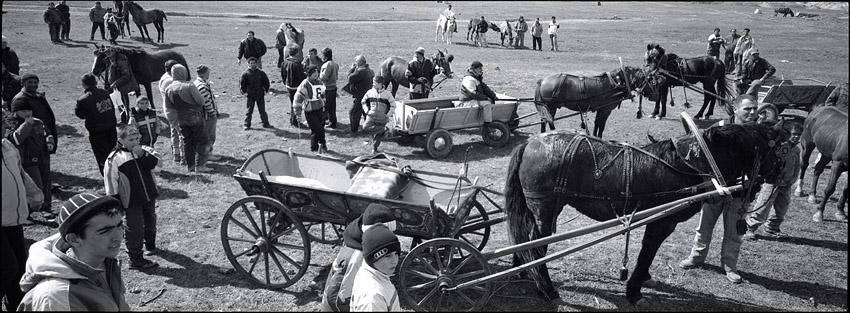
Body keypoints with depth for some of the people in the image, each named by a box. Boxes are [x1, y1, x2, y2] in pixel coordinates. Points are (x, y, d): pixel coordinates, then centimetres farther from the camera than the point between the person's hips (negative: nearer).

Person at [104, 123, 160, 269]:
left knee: (150, 221, 22)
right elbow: (111, 183, -8)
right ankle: (136, 259, 4)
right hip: (131, 201, -4)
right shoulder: (114, 158, -10)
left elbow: (153, 163, -16)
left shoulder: (144, 150, 1)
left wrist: (142, 154, -28)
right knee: (134, 228, -3)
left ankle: (150, 244, 47)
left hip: (149, 196, 5)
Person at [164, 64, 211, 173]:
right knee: (201, 140, 1)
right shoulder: (189, 86, -18)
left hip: (181, 118, 6)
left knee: (187, 141, 14)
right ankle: (200, 165, -5)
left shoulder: (168, 89, -1)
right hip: (195, 116, -5)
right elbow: (200, 100, -17)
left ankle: (190, 165, 17)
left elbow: (168, 104, 9)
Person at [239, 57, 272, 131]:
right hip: (250, 95, -1)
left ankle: (265, 123, 19)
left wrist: (265, 90, 0)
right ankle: (247, 125, 15)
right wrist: (244, 92, -7)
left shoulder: (261, 72, -3)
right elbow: (242, 83, -1)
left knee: (262, 110, 10)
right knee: (249, 111, 6)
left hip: (260, 95, 1)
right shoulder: (245, 73, -7)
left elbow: (266, 82, 6)